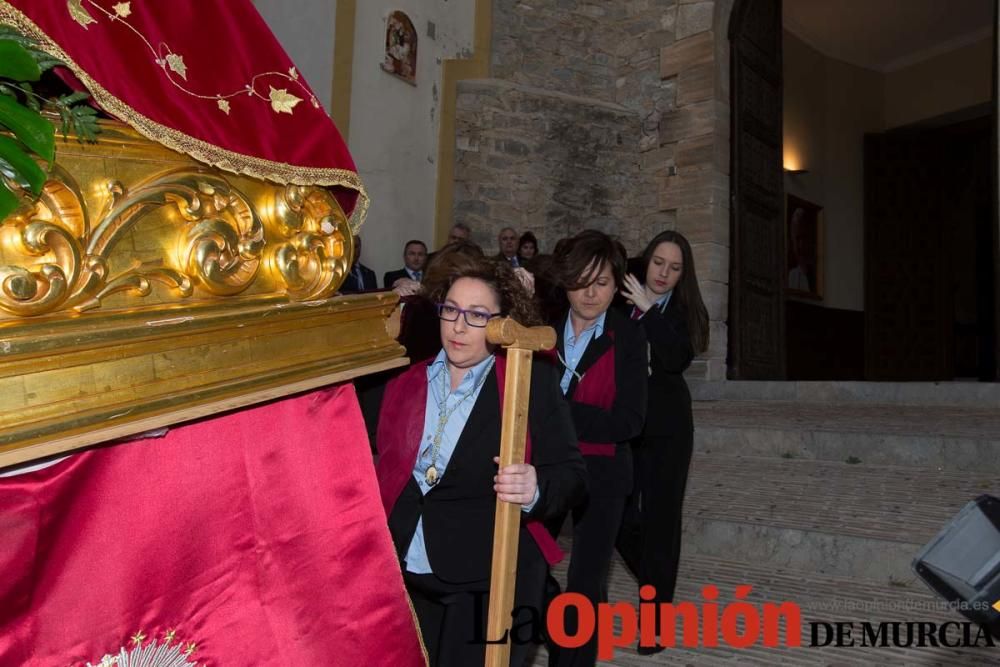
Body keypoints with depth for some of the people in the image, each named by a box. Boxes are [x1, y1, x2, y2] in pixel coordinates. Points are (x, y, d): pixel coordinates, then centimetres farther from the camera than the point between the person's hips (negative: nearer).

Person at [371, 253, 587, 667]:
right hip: (403, 579, 4)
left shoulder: (532, 381, -7)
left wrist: (535, 491, -29)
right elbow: (384, 474, 10)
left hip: (489, 585, -4)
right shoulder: (405, 383, 4)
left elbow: (572, 474, -9)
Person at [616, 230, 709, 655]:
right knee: (620, 515, 4)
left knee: (660, 517, 1)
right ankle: (654, 585, 33)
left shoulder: (684, 310, 1)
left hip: (665, 427, -1)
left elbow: (677, 358, -18)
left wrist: (649, 310, -21)